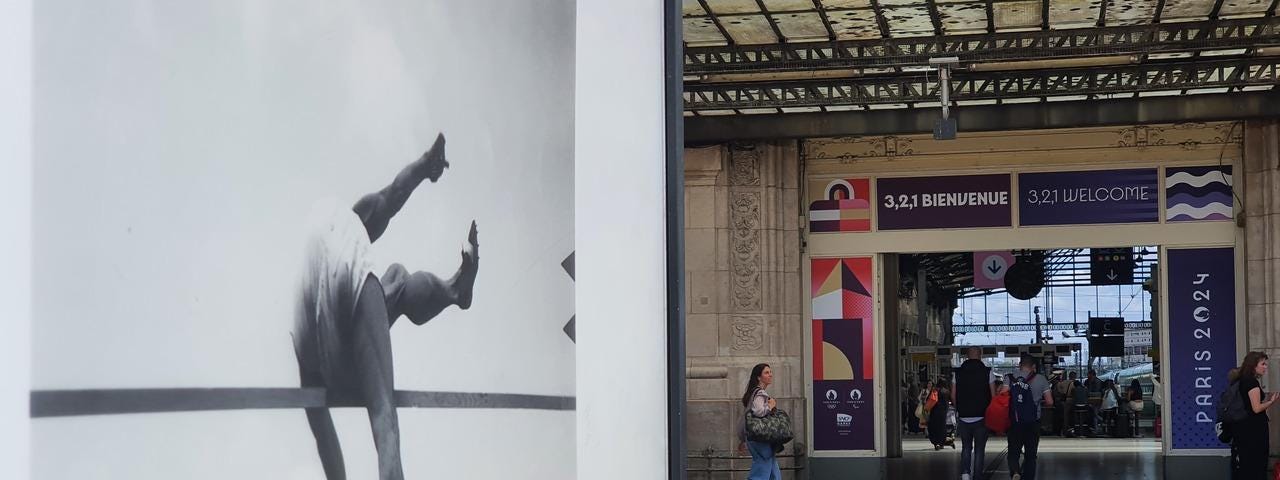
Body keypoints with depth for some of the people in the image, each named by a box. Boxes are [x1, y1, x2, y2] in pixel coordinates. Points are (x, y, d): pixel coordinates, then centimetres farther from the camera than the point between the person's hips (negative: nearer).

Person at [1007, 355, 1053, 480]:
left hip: (1015, 422, 0)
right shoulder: (1040, 379, 0)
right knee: (1030, 454, 11)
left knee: (1013, 452, 9)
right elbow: (1049, 402, -3)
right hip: (1033, 423, 0)